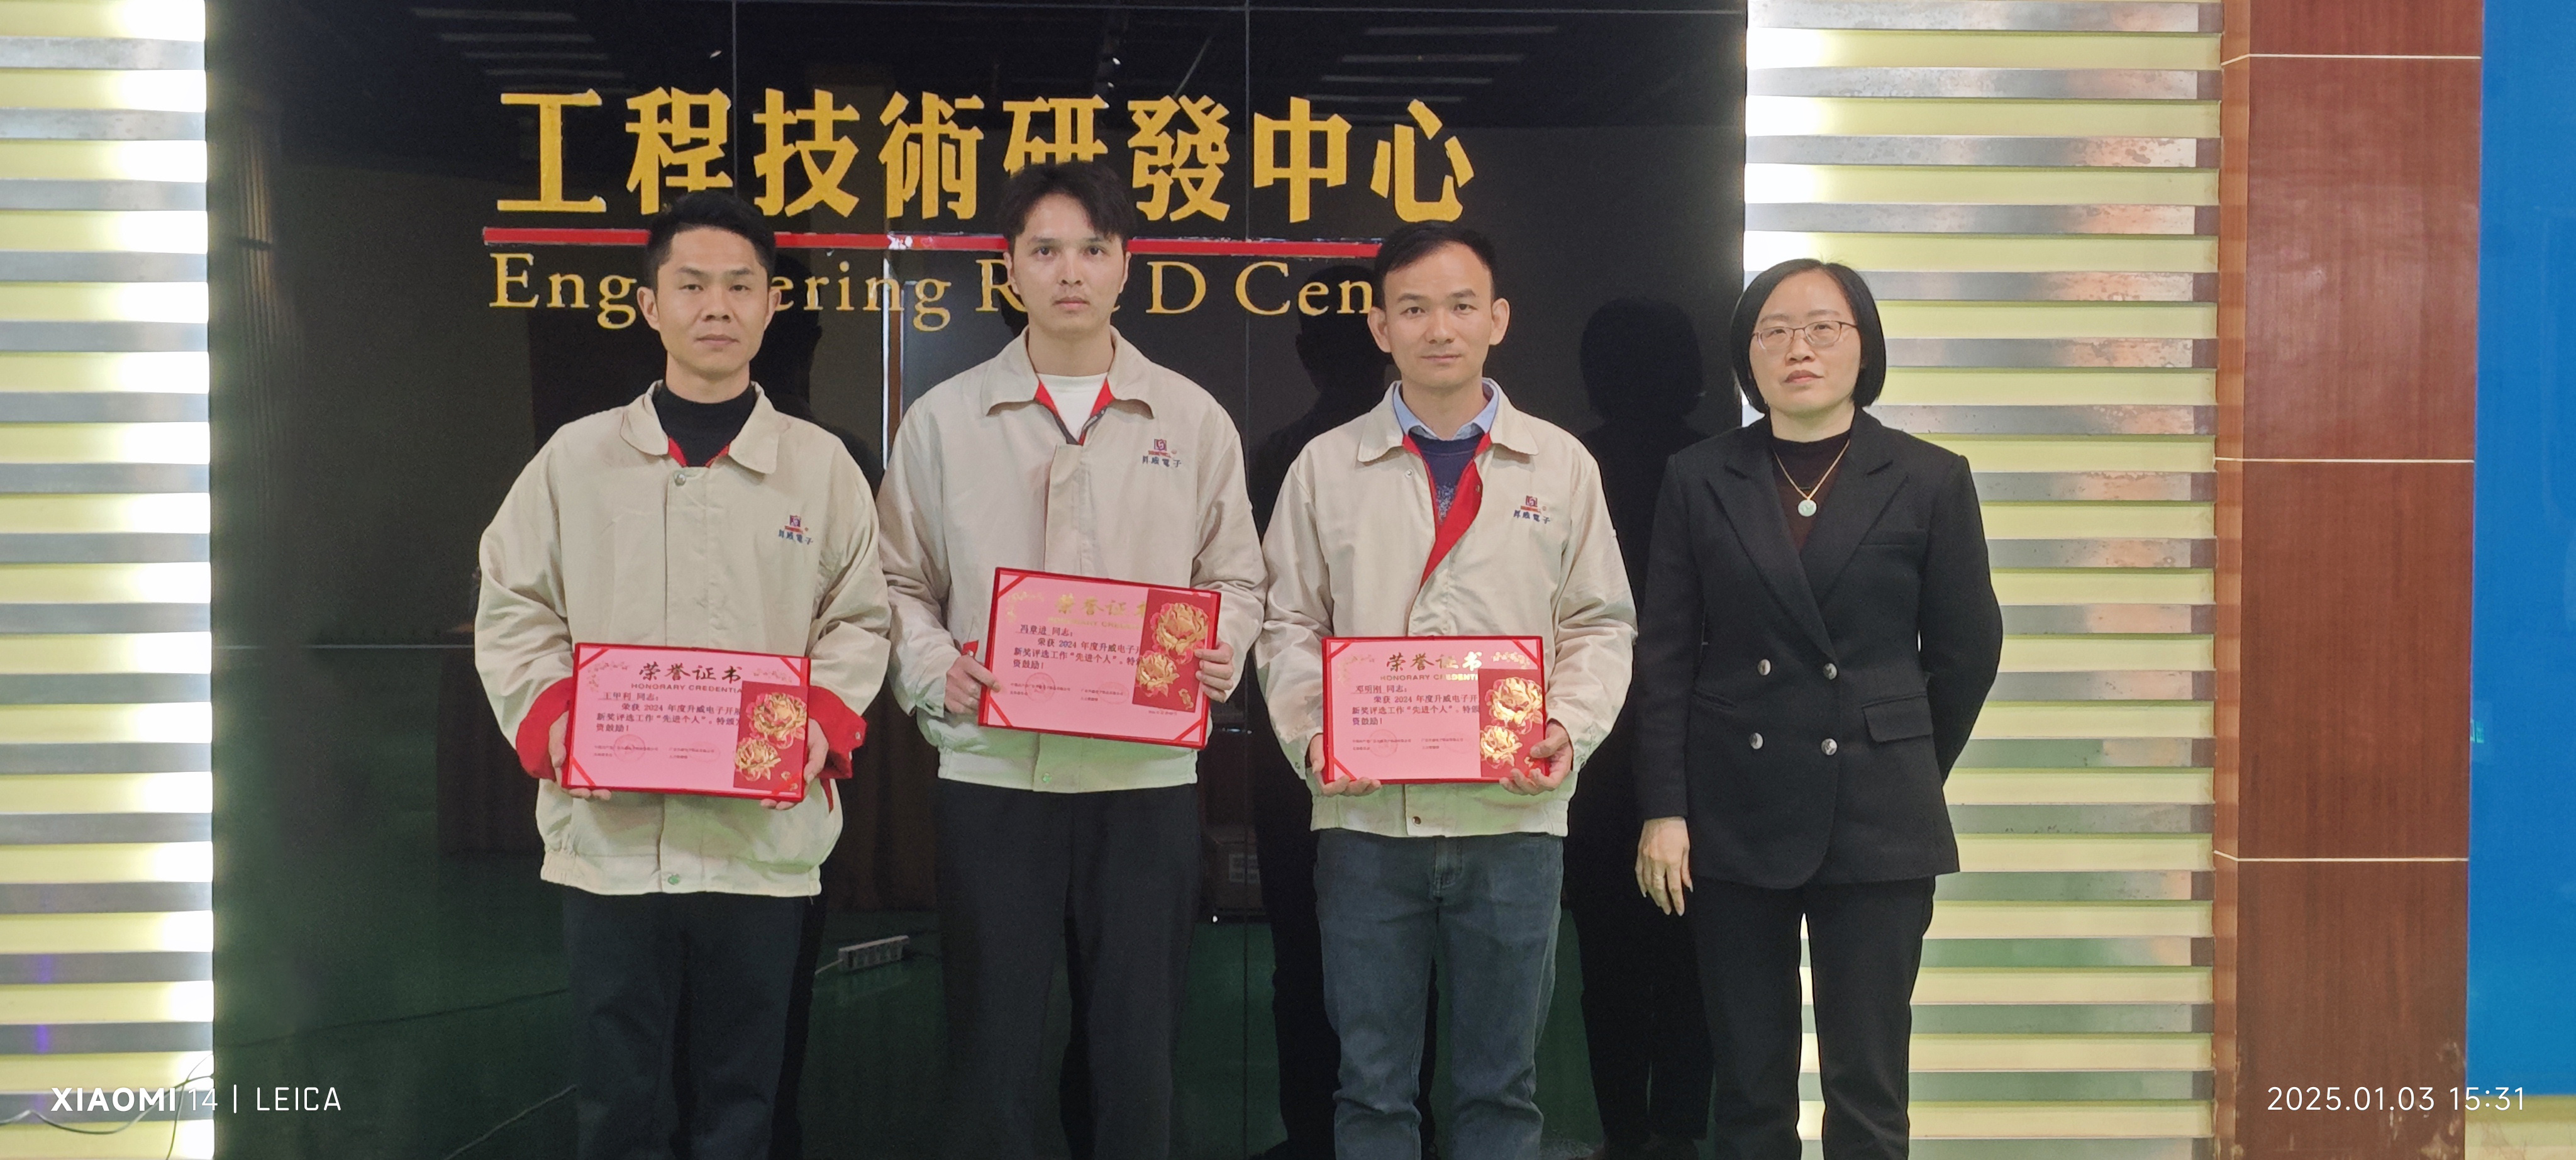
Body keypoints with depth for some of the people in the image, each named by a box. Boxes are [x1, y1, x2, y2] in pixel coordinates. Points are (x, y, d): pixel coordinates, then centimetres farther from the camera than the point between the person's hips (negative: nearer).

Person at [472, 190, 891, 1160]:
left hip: (762, 835, 0)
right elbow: (513, 608, 7)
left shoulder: (821, 465, 7)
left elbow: (857, 620, 7)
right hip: (607, 830, 0)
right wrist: (550, 719, -9)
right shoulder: (577, 457, 7)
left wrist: (823, 723, -10)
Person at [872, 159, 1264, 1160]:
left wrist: (1221, 655, -8)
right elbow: (900, 582, 8)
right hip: (992, 770, 0)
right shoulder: (945, 418, 7)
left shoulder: (1193, 421, 8)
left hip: (1147, 773, 1)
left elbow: (1234, 580, 12)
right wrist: (934, 671, -10)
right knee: (992, 1054, 4)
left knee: (1137, 1051, 7)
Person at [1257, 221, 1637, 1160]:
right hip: (1366, 812, 0)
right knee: (1371, 1082, 7)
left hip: (1513, 813, 0)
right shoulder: (1326, 466, 7)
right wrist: (1311, 736, -9)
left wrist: (1571, 728, -9)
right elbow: (1289, 624, 7)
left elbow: (1600, 624, 9)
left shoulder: (1560, 466, 7)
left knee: (1500, 1083, 8)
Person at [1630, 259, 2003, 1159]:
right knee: (1749, 1086, 7)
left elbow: (1967, 649, 8)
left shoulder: (1930, 482, 1)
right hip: (1734, 811, 1)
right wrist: (1663, 809, -4)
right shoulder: (1698, 481, 4)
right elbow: (1665, 657, 2)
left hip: (1875, 817, -1)